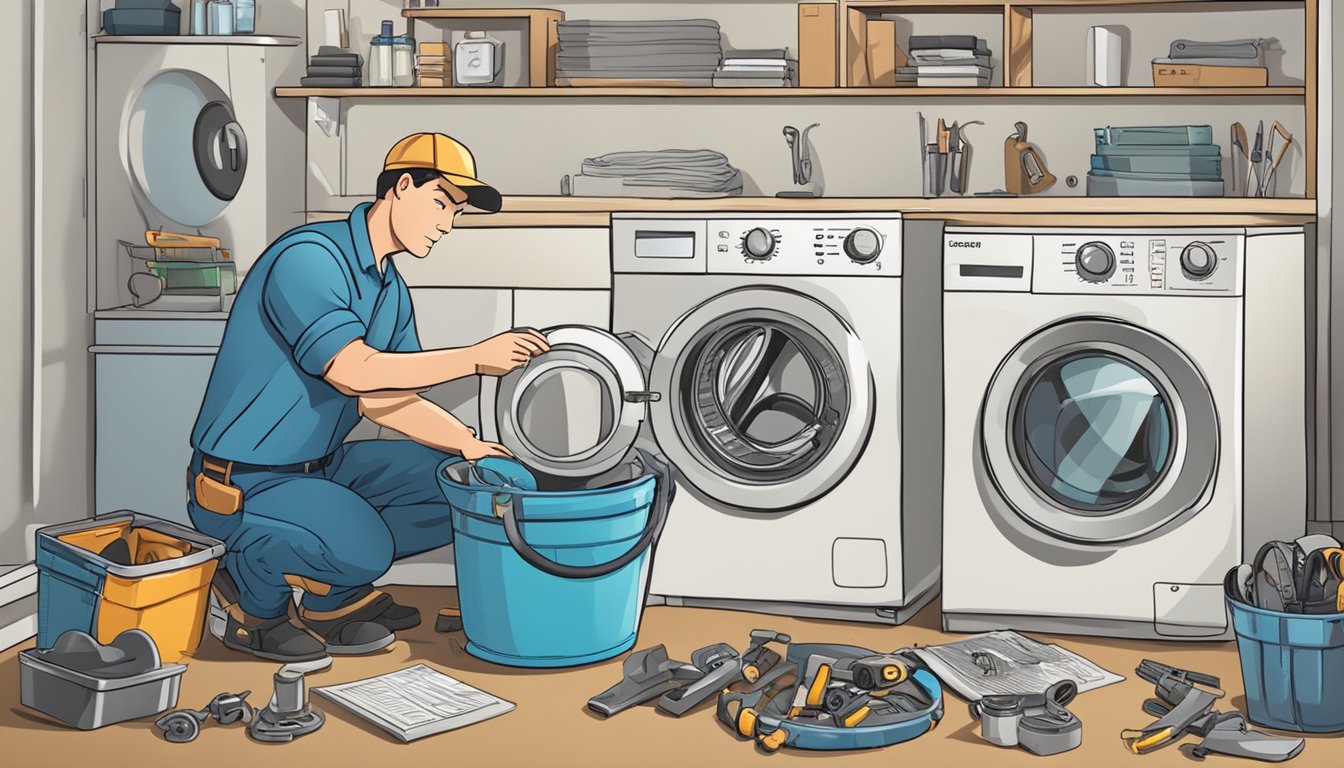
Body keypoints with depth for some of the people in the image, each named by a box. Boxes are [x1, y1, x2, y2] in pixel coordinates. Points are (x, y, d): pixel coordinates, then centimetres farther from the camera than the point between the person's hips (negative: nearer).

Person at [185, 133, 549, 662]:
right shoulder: (309, 258, -19)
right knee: (362, 547, -33)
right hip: (241, 482, -9)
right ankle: (251, 599, -4)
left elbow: (381, 400, 7)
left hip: (321, 466, 9)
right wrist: (476, 358, -25)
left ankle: (336, 597, 10)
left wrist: (471, 444, -6)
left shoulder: (391, 291, 10)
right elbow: (353, 371, -28)